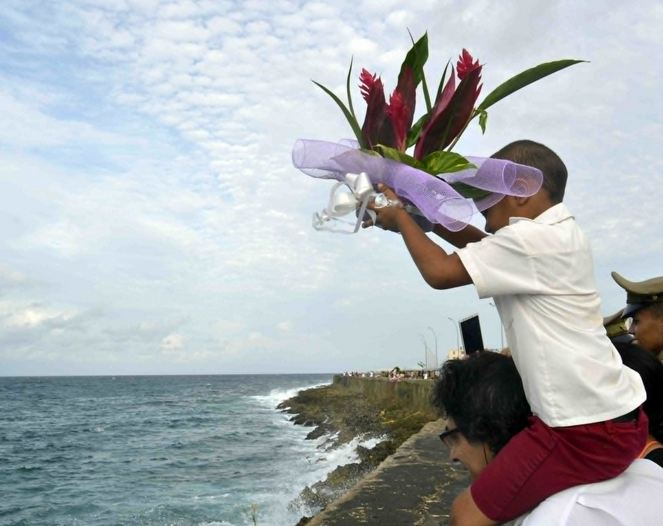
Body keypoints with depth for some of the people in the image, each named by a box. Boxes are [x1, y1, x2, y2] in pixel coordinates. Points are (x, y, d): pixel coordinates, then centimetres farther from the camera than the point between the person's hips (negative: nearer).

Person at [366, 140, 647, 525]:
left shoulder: (534, 238, -21)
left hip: (588, 431, -10)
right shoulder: (556, 234, 10)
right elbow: (478, 244, 18)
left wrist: (401, 218, -4)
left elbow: (440, 272, -20)